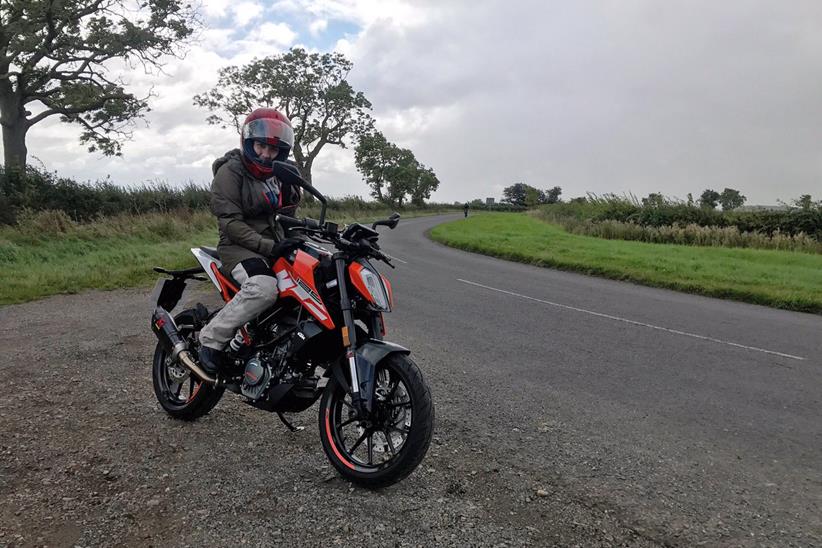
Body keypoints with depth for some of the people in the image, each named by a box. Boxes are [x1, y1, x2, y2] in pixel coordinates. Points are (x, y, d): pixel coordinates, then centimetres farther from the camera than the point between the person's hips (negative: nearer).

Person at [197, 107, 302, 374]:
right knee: (263, 288, -36)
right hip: (239, 246, -7)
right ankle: (211, 338, -20)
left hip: (274, 244, 8)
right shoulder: (230, 172, -7)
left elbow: (286, 213, 21)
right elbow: (230, 222, -16)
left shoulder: (276, 175, 16)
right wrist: (268, 247, -26)